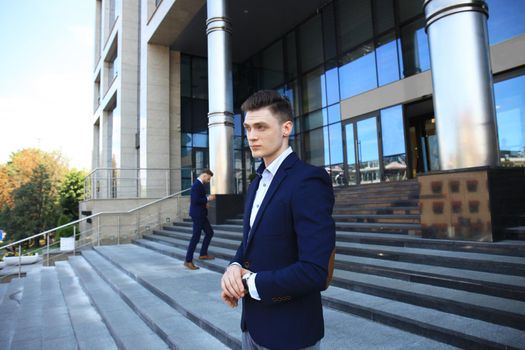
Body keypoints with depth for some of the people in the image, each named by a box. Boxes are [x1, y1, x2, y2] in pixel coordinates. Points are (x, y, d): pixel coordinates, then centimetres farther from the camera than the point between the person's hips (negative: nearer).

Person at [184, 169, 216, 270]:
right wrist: (207, 199, -18)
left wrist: (205, 203, 9)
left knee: (209, 232, 16)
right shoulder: (197, 185, -18)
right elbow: (195, 200, -26)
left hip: (201, 214, 10)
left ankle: (203, 254, 28)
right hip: (197, 214, -10)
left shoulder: (199, 184, 13)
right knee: (196, 237, -5)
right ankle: (188, 261, 2)